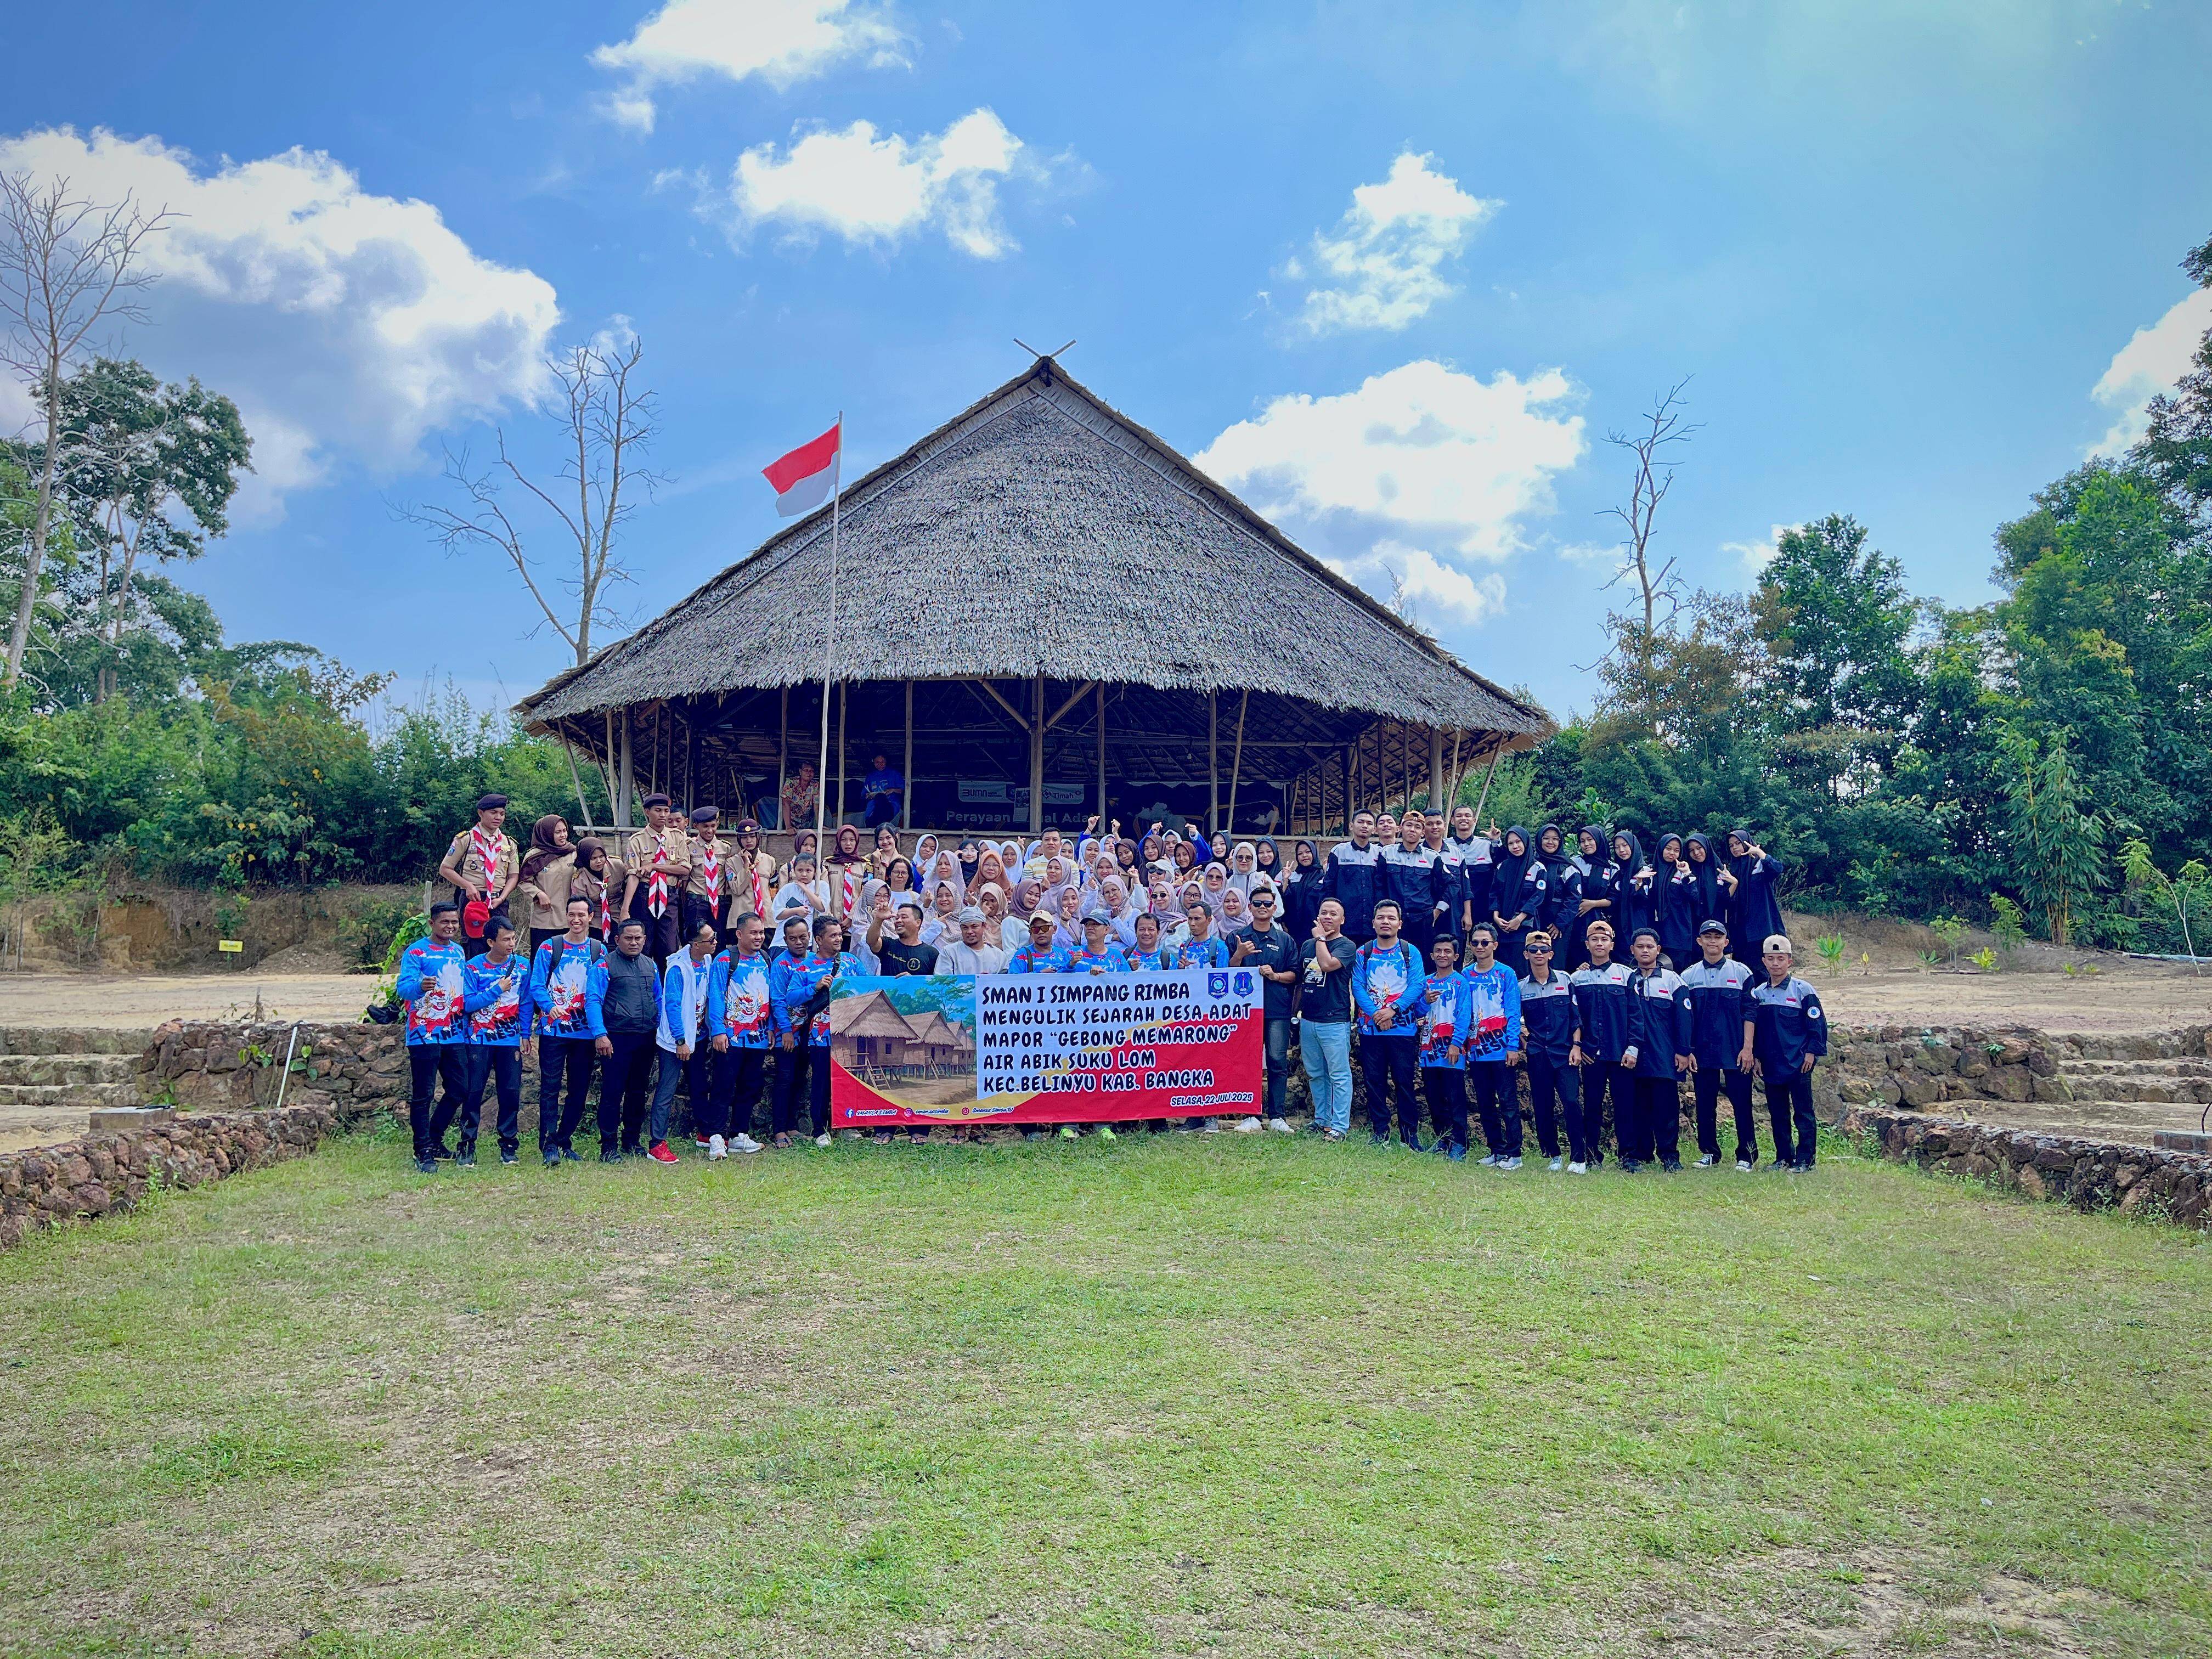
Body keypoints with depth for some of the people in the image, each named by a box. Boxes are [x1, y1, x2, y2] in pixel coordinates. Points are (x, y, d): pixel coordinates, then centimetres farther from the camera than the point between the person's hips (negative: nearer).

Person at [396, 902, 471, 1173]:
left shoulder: (459, 952, 13)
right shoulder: (416, 952, -7)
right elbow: (402, 987, -19)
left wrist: (467, 1027, 19)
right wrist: (420, 986, -42)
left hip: (455, 1036, 6)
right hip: (425, 1036, -6)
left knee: (459, 1091, 8)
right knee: (422, 1096, -1)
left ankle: (434, 1138, 25)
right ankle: (424, 1152, 5)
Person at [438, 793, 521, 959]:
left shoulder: (508, 843, 12)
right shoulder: (465, 839, 1)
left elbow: (514, 876, 12)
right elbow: (445, 869, 3)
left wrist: (501, 898, -5)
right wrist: (468, 885, -11)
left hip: (498, 903, 3)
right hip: (473, 900, -3)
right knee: (475, 950, -7)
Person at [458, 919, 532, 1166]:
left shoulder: (522, 966, 3)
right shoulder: (473, 967, -4)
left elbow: (526, 1003, 8)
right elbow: (467, 1004, -10)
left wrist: (525, 1034, 3)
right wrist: (497, 989, -14)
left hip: (510, 1040, 2)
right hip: (479, 1040, -2)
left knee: (511, 1093, 1)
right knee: (473, 1092, -1)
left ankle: (508, 1145, 11)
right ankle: (467, 1146, 7)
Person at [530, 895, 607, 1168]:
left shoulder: (599, 951, 7)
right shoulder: (549, 947, 3)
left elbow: (597, 994, -1)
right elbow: (536, 986, -2)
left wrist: (599, 1030, -13)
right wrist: (549, 1007, -21)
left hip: (585, 1031, 2)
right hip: (553, 1030, -2)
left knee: (579, 1090, 6)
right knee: (550, 1088, -6)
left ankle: (564, 1141, 19)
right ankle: (549, 1145, -5)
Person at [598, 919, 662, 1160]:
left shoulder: (651, 965, 14)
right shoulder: (606, 965, -3)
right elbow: (594, 1001, -7)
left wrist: (660, 1031, 13)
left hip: (646, 1039, 6)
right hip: (617, 1038, -6)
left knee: (639, 1092, 12)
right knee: (612, 1093, -4)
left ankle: (631, 1141, 23)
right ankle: (609, 1147, 1)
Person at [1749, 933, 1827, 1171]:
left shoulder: (1803, 990, -5)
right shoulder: (1758, 993, 8)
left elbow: (1818, 1024, -5)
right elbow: (1752, 1026, 13)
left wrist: (1811, 1053, -9)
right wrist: (1755, 1056, 9)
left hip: (1798, 1064, -5)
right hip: (1771, 1066, 5)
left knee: (1803, 1113, -1)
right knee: (1777, 1114, 10)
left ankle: (1805, 1160, 4)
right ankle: (1784, 1158, 19)